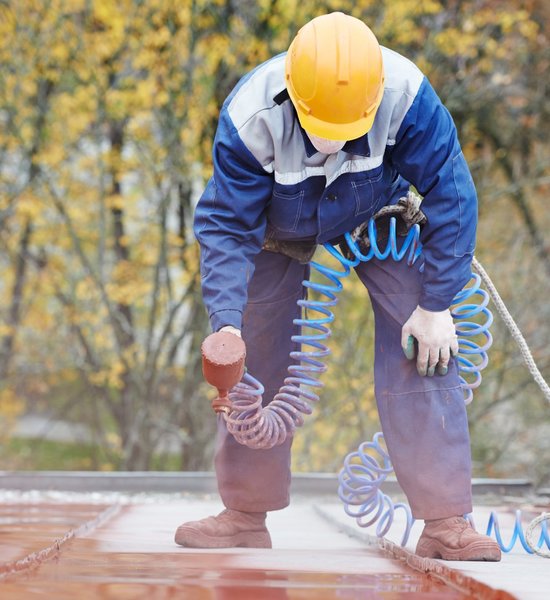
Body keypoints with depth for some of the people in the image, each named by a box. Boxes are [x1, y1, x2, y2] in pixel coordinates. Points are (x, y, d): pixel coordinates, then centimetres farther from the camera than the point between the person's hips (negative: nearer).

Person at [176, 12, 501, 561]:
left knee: (420, 353, -14)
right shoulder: (249, 118, -37)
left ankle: (445, 523, -10)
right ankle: (245, 515, 19)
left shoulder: (406, 97, -38)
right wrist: (226, 322, -39)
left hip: (377, 217, -1)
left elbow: (451, 196, -26)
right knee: (254, 358, 2)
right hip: (283, 228, 1)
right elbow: (227, 226, -27)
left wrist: (435, 305, -22)